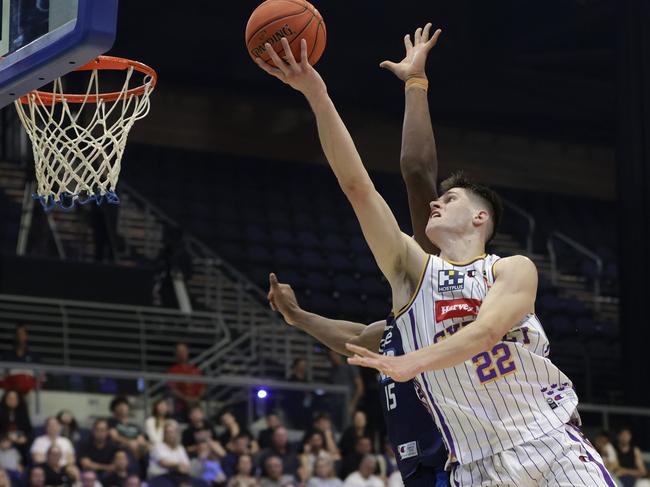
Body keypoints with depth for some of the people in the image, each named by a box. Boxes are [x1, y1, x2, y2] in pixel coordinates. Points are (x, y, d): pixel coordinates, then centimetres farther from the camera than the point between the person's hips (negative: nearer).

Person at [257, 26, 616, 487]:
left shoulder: (514, 270, 3)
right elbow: (357, 184, 0)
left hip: (553, 447, -1)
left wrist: (413, 362, -33)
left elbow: (487, 330, -17)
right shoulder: (413, 270, 8)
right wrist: (317, 96, -8)